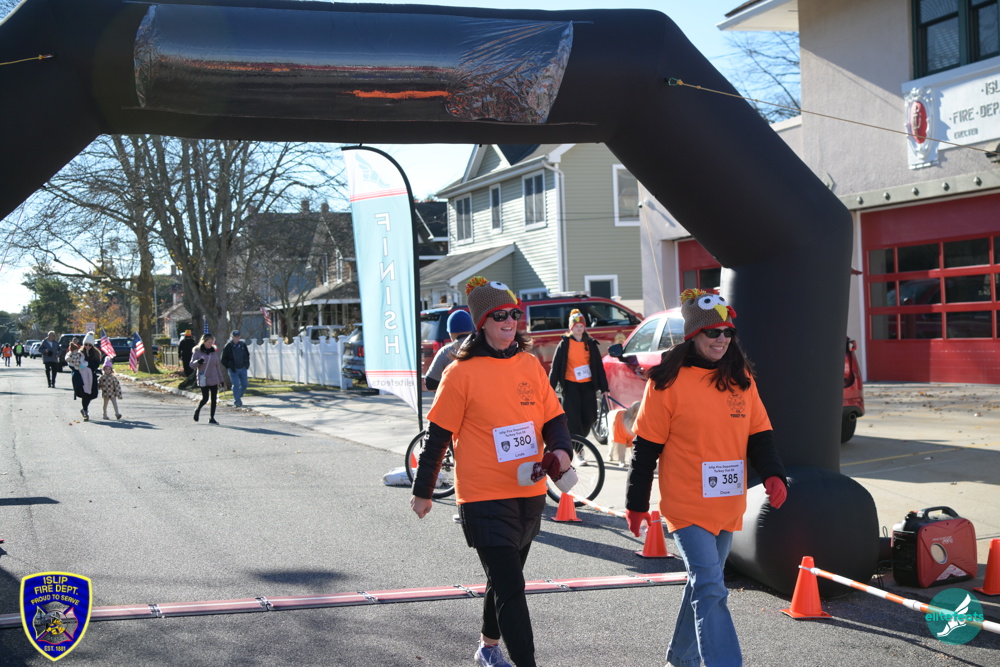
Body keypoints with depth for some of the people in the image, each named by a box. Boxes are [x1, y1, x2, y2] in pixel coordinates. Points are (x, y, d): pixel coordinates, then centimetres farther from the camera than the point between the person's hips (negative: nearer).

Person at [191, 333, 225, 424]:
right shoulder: (197, 352, -3)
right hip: (203, 379, -4)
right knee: (205, 398, -7)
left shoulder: (214, 351, 8)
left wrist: (221, 379, 14)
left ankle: (211, 418, 8)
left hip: (214, 379, 4)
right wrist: (198, 362, -26)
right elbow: (192, 365, -4)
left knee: (214, 399, 0)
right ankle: (197, 410, 23)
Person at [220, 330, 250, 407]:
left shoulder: (243, 345, 6)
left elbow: (247, 355, 20)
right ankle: (237, 401, -4)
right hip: (233, 370, -4)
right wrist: (229, 367, -7)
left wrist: (247, 364, 9)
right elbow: (224, 359, 0)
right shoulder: (228, 347, -6)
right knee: (236, 385, -9)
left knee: (244, 385, 5)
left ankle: (237, 398, 27)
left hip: (242, 369, 4)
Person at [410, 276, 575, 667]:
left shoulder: (530, 364, 4)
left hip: (530, 493, 6)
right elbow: (438, 437, -5)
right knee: (510, 587, -9)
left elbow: (554, 418, 9)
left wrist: (561, 450, -12)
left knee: (504, 579, 22)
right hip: (484, 496, -6)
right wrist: (423, 491, 0)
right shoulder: (462, 373, -10)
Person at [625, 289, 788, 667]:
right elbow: (646, 447, -6)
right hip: (686, 505, -6)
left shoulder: (741, 378, 6)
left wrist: (772, 474, -10)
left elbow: (758, 434, 8)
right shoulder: (668, 381, -10)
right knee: (710, 590, -13)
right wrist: (636, 504, -4)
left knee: (703, 584, 18)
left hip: (728, 505, 6)